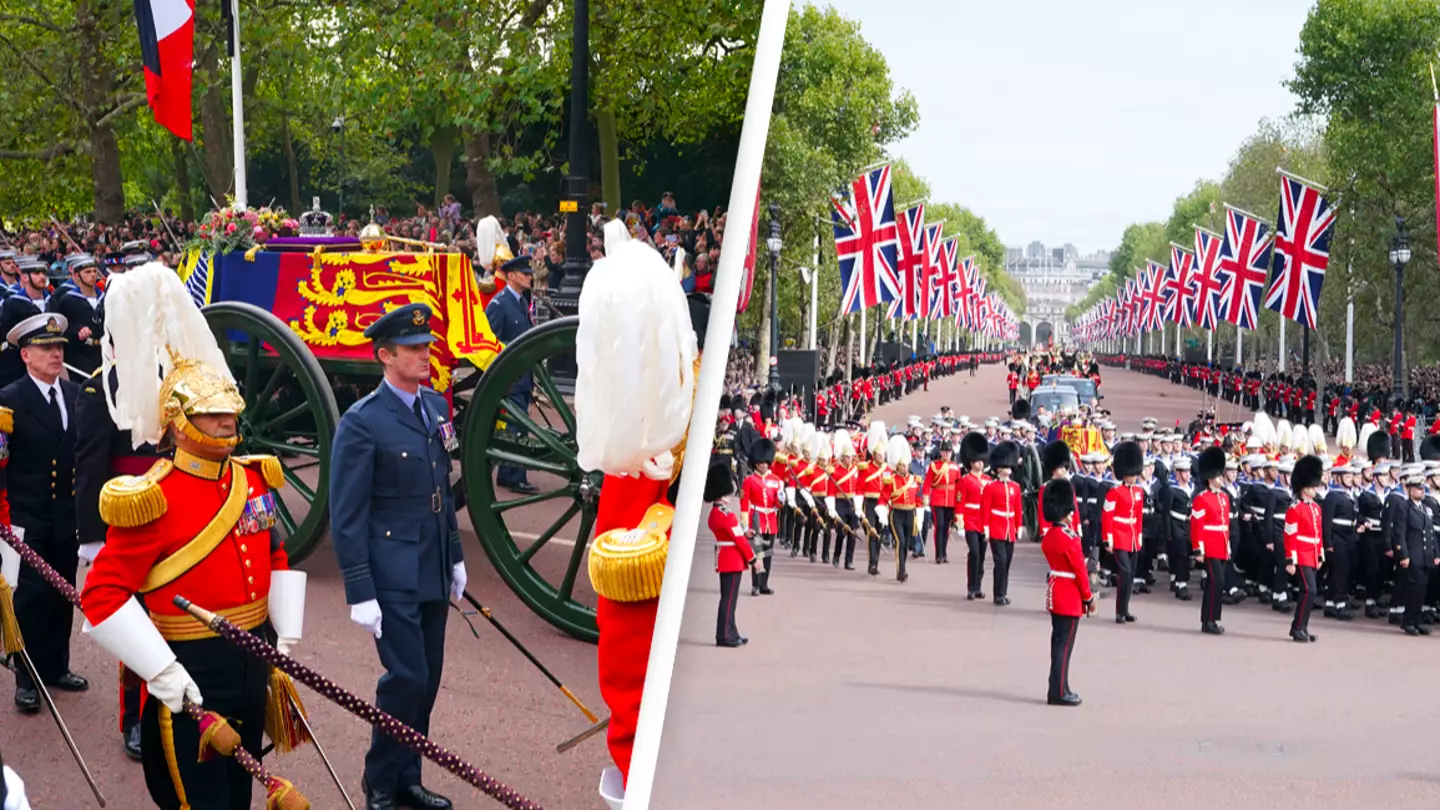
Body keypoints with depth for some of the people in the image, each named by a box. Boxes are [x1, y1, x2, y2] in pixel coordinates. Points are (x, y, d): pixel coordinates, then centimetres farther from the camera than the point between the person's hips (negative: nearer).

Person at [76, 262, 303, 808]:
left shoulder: (253, 480, 5)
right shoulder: (153, 499, -18)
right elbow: (102, 596, -19)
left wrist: (286, 637, 11)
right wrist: (162, 674, -23)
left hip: (252, 665, 7)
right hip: (191, 682, -7)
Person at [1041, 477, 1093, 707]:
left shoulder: (1049, 536, 6)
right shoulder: (1069, 539, -21)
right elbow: (1080, 571, -16)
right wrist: (1089, 598, -9)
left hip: (1054, 592, 9)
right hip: (1070, 597, -9)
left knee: (1058, 642, 14)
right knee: (1064, 644, -3)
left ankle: (1058, 688, 20)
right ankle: (1059, 693, 0)